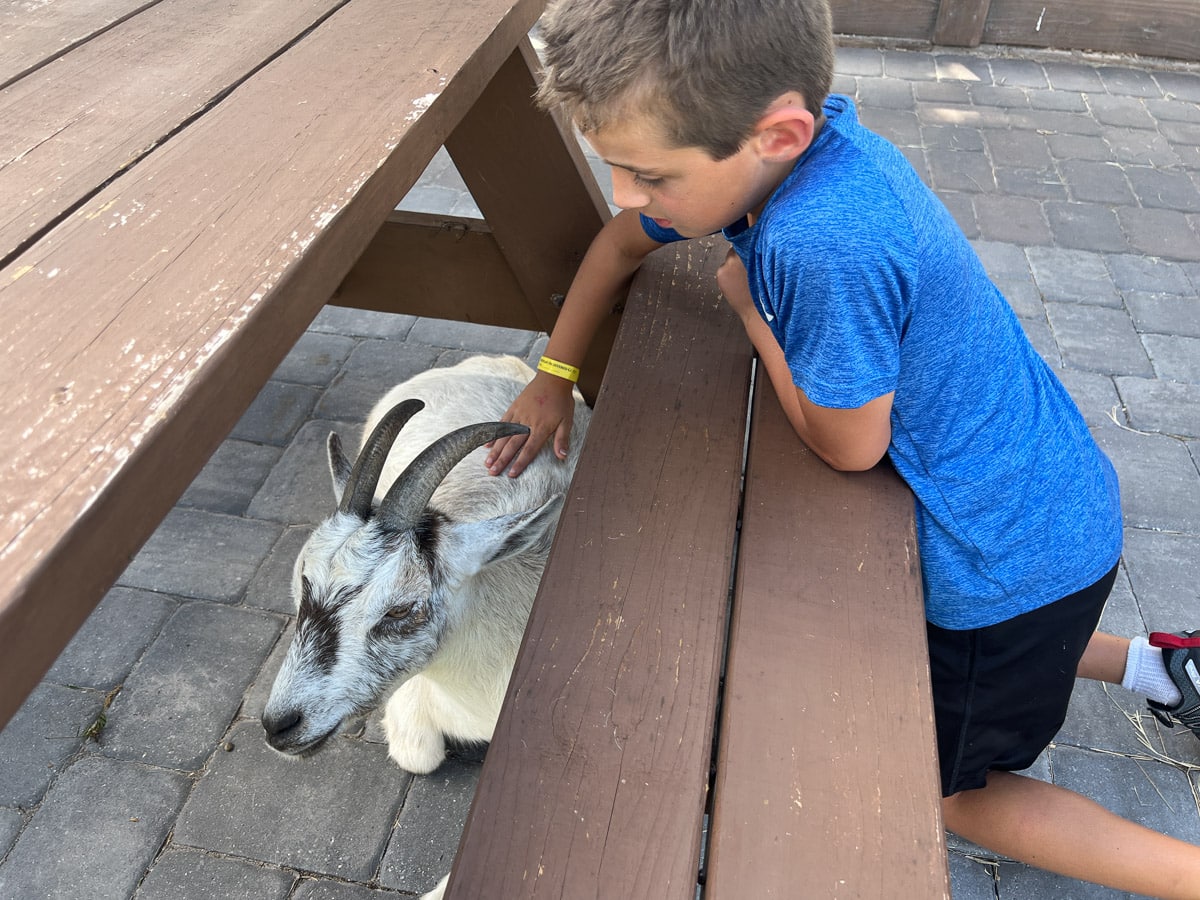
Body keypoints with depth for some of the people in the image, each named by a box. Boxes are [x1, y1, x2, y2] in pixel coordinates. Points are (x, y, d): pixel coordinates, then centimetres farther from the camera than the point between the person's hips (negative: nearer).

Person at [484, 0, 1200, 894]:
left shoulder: (826, 244, -39)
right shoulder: (777, 138, -10)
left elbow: (848, 443, -22)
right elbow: (621, 243, 6)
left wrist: (747, 303, -15)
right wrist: (554, 376, 8)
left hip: (1011, 550, -8)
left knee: (946, 791, 15)